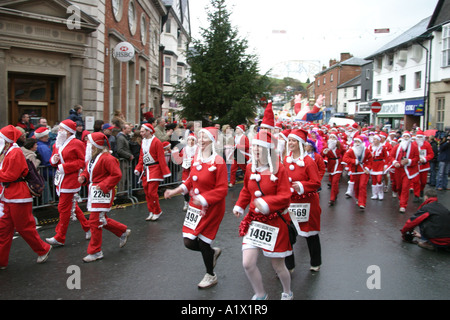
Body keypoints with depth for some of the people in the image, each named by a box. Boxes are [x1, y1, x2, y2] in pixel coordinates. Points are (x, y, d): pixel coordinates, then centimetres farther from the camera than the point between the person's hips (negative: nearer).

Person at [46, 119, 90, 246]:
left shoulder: (77, 144, -11)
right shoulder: (57, 144, 13)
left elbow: (83, 161, -13)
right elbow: (53, 160, 22)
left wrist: (64, 167, -18)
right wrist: (54, 160, -4)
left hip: (70, 180, -8)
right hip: (61, 179, 9)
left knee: (64, 208, -5)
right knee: (72, 206, 16)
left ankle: (60, 238, 4)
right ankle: (87, 227, 30)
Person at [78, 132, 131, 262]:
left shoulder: (107, 158, -18)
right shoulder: (91, 158, 10)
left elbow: (117, 175, -19)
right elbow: (88, 172, 22)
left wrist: (103, 185, -22)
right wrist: (83, 177, -1)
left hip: (103, 193, -10)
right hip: (93, 192, 10)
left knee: (95, 221, -6)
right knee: (102, 220, 18)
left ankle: (95, 252, 6)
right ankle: (123, 231, 38)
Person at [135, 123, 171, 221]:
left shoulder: (156, 142, -12)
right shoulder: (143, 141, 11)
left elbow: (161, 158, -13)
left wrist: (165, 172, -14)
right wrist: (138, 168, 8)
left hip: (154, 170, -7)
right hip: (145, 170, 7)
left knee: (152, 192, -9)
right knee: (147, 192, 8)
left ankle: (157, 212, 8)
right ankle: (151, 212, 20)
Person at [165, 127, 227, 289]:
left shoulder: (218, 161, -18)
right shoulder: (196, 158, 3)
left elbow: (222, 189, -19)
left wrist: (203, 199, -26)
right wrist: (175, 191, 3)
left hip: (211, 208, -6)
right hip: (195, 206, 6)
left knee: (203, 241, 4)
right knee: (189, 242, 3)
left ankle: (211, 276, 30)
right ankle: (213, 252, 35)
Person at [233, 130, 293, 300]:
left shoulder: (279, 169, -12)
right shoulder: (250, 168, 3)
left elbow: (285, 197, -17)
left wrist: (266, 202, -30)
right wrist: (239, 206, 4)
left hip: (275, 221, -4)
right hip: (254, 220, 4)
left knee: (278, 266, 9)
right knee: (248, 263, -6)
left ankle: (287, 294, 40)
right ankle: (260, 295, 22)